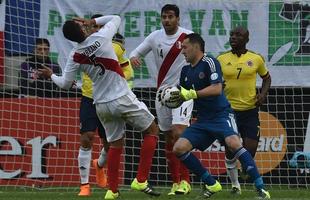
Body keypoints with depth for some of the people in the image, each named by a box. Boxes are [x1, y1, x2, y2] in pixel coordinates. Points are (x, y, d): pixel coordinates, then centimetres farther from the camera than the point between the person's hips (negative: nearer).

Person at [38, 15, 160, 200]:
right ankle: (141, 180, 2)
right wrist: (93, 22, 12)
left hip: (102, 105, 4)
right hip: (122, 98, -4)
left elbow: (65, 83, 7)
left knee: (116, 144, 19)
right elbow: (116, 18, 8)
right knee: (152, 131, 10)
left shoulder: (75, 56, -3)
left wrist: (51, 75, 26)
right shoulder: (101, 37, -11)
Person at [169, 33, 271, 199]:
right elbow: (182, 95, 23)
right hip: (202, 120, 8)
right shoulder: (186, 70, 14)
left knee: (233, 143, -33)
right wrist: (171, 97, 1)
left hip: (221, 115, -8)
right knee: (179, 148, -7)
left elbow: (217, 89, -21)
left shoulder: (209, 63, -9)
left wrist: (192, 94, -23)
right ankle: (211, 185, 5)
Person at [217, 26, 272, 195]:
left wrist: (263, 93, -2)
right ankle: (235, 184, 21)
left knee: (250, 149, -4)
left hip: (250, 110, 0)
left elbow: (266, 77, 15)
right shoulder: (221, 59, 0)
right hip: (229, 110, 0)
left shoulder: (256, 59, -1)